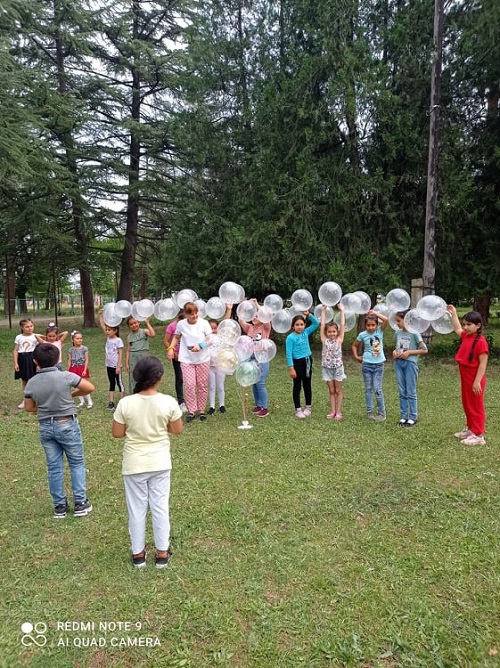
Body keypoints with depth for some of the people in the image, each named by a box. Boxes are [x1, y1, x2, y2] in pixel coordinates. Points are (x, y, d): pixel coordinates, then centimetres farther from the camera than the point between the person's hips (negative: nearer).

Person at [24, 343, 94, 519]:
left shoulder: (31, 383, -5)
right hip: (67, 425, -3)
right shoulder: (66, 376, -16)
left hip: (46, 427, 3)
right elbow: (90, 388, -7)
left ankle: (59, 506, 21)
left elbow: (29, 408, 6)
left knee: (54, 467, 13)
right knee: (77, 464, 10)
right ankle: (80, 503, 13)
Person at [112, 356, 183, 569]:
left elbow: (117, 433, -7)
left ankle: (138, 554, 30)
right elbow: (177, 429, -4)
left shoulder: (125, 403, -16)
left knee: (137, 509, 16)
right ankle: (162, 553, 27)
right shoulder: (168, 402, -16)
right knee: (160, 507, 15)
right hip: (160, 463, 0)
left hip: (134, 465, 0)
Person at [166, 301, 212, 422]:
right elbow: (176, 337, 14)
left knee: (202, 385, 5)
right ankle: (191, 410, 7)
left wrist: (200, 345, -20)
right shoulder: (181, 324, -3)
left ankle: (201, 410, 20)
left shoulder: (203, 323, -8)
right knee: (189, 385, -7)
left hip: (203, 359, 0)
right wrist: (171, 348, 1)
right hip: (186, 360, 0)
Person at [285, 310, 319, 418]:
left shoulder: (306, 332, 2)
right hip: (297, 362, -5)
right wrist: (291, 368, -18)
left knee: (307, 385, 14)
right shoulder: (290, 337, -13)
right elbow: (289, 354, -14)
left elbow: (316, 323, 6)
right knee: (297, 386, 5)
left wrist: (308, 315, -7)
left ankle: (308, 407, 27)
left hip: (308, 361, 5)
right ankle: (298, 409, 13)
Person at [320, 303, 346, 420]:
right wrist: (323, 311, -3)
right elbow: (322, 325, -3)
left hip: (337, 367, -2)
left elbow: (343, 325, -8)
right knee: (331, 391, 10)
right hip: (327, 368, 2)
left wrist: (342, 310, -8)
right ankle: (332, 411, 15)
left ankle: (338, 412, 12)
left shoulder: (339, 340, -5)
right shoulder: (324, 340, -1)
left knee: (338, 390, 7)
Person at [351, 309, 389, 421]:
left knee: (377, 389, -3)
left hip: (379, 365, -1)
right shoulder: (362, 335, -3)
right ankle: (369, 411, 16)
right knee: (368, 389, 8)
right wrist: (356, 356, 3)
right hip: (367, 365, 1)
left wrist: (375, 312, -12)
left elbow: (386, 319, -20)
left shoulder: (380, 331, -4)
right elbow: (354, 345, 12)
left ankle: (382, 412, 8)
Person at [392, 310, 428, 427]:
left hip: (410, 363, -6)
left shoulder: (414, 333, -10)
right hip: (398, 363, 6)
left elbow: (424, 350, -7)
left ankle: (413, 417, 11)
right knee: (402, 392, 10)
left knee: (411, 392, 1)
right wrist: (395, 351, 0)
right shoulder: (397, 333, 7)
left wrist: (409, 352, -15)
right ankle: (404, 416, 18)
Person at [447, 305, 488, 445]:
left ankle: (478, 435, 10)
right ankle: (470, 429, 32)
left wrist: (477, 381, -23)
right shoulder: (466, 336, 4)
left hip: (474, 379, -9)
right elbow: (457, 329, 28)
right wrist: (453, 314, 28)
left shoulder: (481, 341, -21)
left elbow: (483, 363, -22)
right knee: (467, 405, 18)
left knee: (476, 406, 1)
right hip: (465, 378, 9)